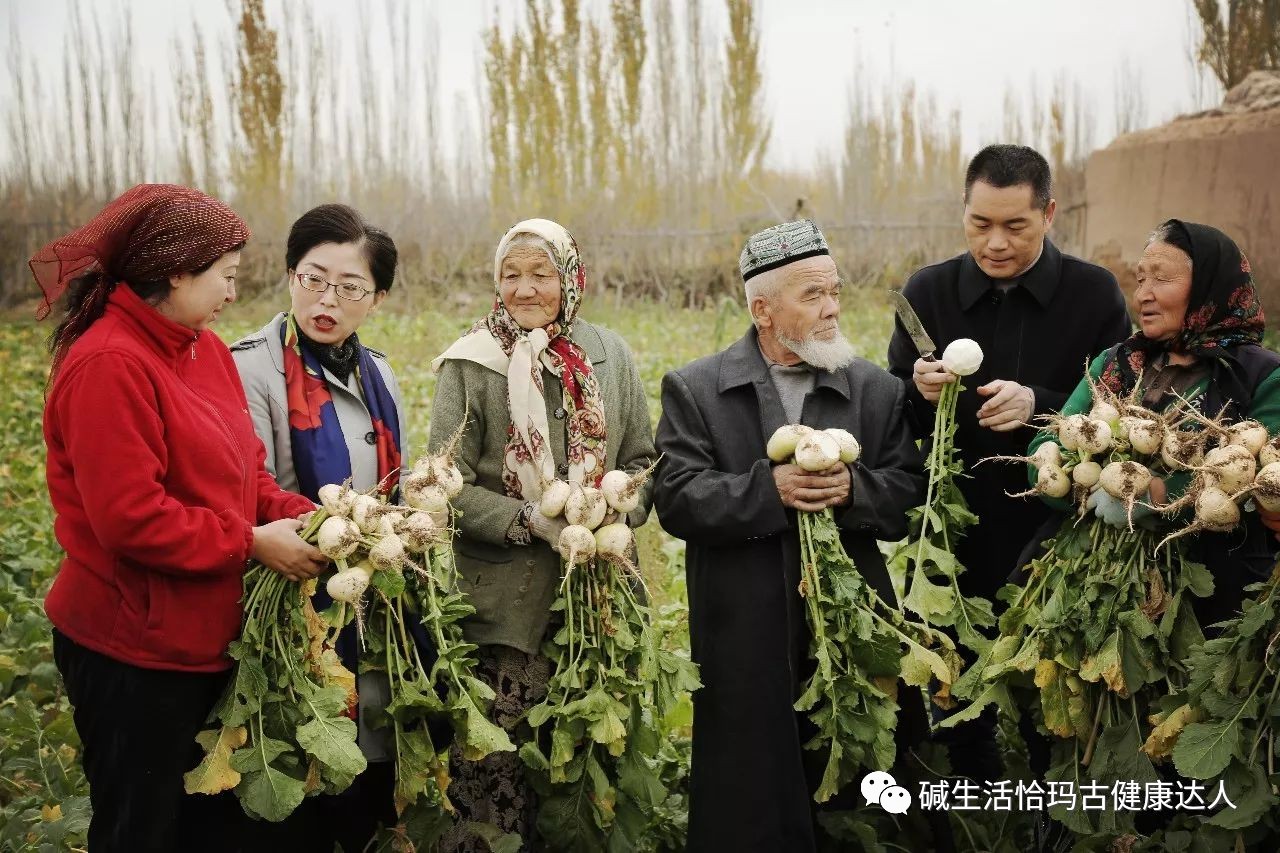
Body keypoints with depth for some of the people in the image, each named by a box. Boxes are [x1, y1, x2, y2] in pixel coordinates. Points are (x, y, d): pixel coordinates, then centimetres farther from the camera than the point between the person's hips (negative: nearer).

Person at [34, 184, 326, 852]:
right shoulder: (108, 367, -20)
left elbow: (242, 468, 11)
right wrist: (252, 543, -17)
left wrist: (297, 516, -7)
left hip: (209, 638, 8)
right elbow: (131, 518, -24)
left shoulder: (205, 348, 7)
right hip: (134, 654, -8)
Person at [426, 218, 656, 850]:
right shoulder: (469, 365, -3)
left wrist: (615, 513, -7)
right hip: (503, 597, -3)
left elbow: (642, 459, 12)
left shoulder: (609, 356, 7)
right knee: (498, 761, 1)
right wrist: (531, 522, -17)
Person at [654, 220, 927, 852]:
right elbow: (676, 501, -9)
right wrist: (768, 489, -21)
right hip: (745, 640, -2)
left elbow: (911, 501, 2)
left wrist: (854, 490, -18)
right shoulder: (694, 390, 0)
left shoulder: (876, 391, 6)